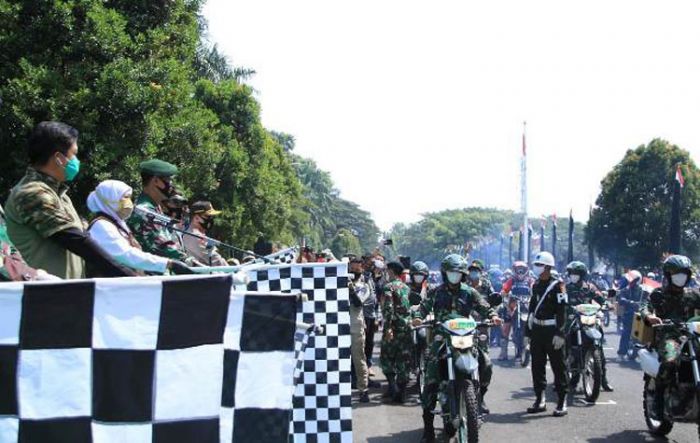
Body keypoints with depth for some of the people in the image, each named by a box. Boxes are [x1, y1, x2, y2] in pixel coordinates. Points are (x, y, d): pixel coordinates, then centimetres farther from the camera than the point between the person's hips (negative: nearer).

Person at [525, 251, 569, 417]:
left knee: (558, 366, -3)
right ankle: (540, 400, 18)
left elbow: (562, 311, -13)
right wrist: (528, 332, 17)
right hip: (537, 330, 7)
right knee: (537, 366, 9)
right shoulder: (536, 285, 14)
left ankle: (562, 402, 1)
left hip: (552, 331, -7)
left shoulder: (557, 285, -8)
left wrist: (560, 334, -20)